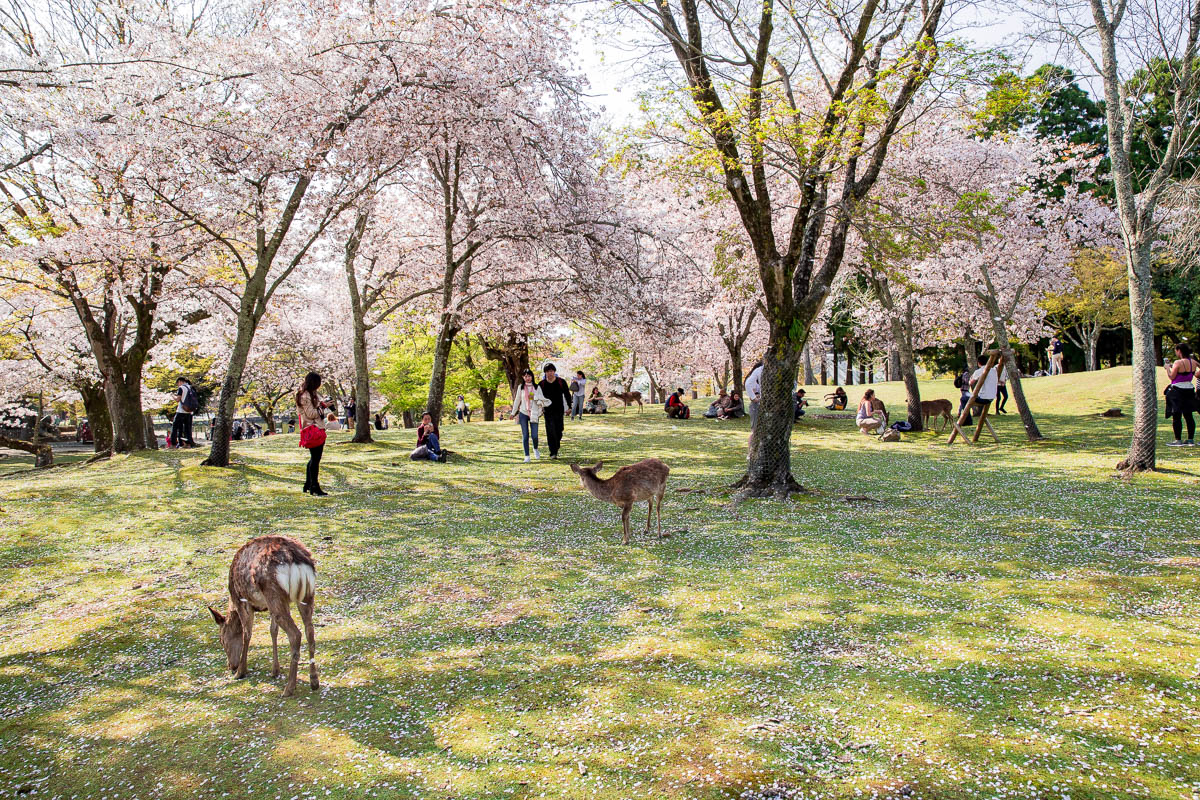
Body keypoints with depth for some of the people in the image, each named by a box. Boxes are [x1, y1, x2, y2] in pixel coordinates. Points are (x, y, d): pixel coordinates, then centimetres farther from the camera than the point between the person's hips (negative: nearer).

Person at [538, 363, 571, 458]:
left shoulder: (561, 382, 1)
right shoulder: (541, 384, 1)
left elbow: (567, 395, 9)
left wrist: (569, 406, 5)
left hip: (559, 411, 1)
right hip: (548, 412, -1)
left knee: (559, 431, 4)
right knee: (550, 432, -8)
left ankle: (556, 449, 27)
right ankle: (553, 453, -6)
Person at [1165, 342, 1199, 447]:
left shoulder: (1178, 363, -15)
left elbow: (1171, 377, -12)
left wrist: (1167, 367, 4)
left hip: (1178, 390, -6)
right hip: (1190, 390, 7)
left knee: (1176, 416, -1)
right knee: (1188, 416, 10)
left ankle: (1178, 440, -1)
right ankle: (1191, 440, 12)